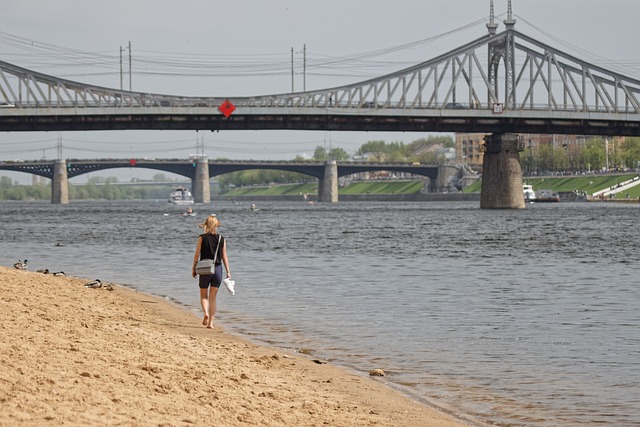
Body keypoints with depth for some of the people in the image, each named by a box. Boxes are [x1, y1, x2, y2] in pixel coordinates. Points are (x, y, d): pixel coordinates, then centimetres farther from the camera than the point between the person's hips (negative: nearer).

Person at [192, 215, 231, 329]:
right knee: (213, 297, 9)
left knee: (203, 295, 13)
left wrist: (193, 268, 5)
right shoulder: (222, 239, 1)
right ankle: (211, 322, 5)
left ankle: (206, 313, -14)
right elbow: (224, 256, 2)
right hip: (217, 269, 2)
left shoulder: (202, 238, -6)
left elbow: (197, 254, -5)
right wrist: (228, 272, 8)